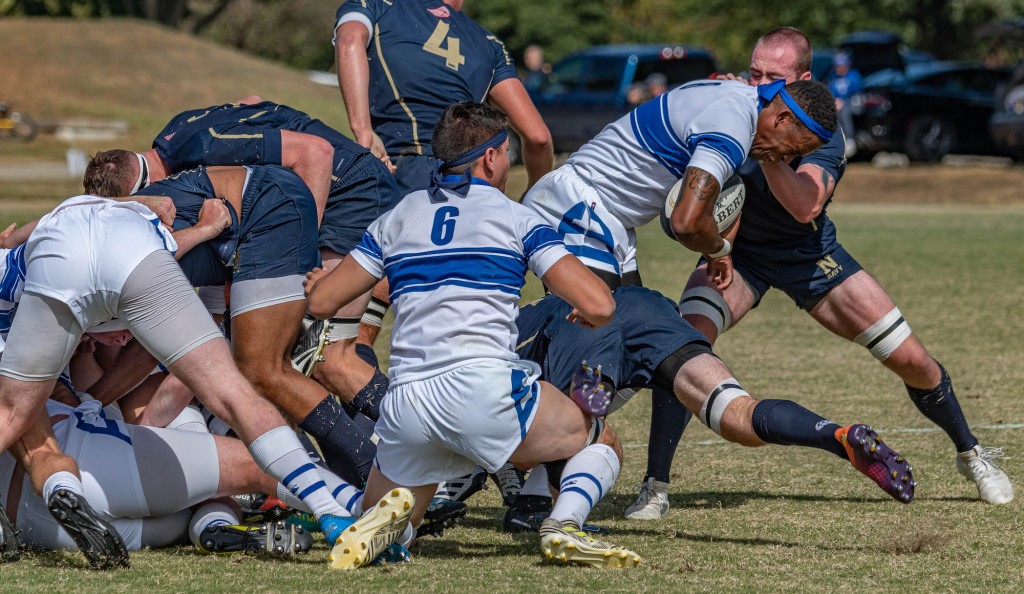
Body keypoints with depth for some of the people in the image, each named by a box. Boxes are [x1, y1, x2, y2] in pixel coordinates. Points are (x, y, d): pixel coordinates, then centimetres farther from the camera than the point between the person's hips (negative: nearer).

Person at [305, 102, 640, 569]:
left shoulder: (398, 218, 18)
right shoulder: (514, 219, 7)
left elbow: (319, 301, 22)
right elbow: (598, 305, -2)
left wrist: (317, 280, 45)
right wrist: (583, 317, 23)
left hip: (406, 404, 4)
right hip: (485, 387, -4)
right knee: (601, 444, 19)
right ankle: (564, 525, -12)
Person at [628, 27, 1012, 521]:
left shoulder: (822, 133, -24)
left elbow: (805, 206, -42)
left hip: (808, 255, 0)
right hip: (738, 251, 0)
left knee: (914, 363, -2)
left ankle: (971, 454, 27)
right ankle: (655, 487, -17)